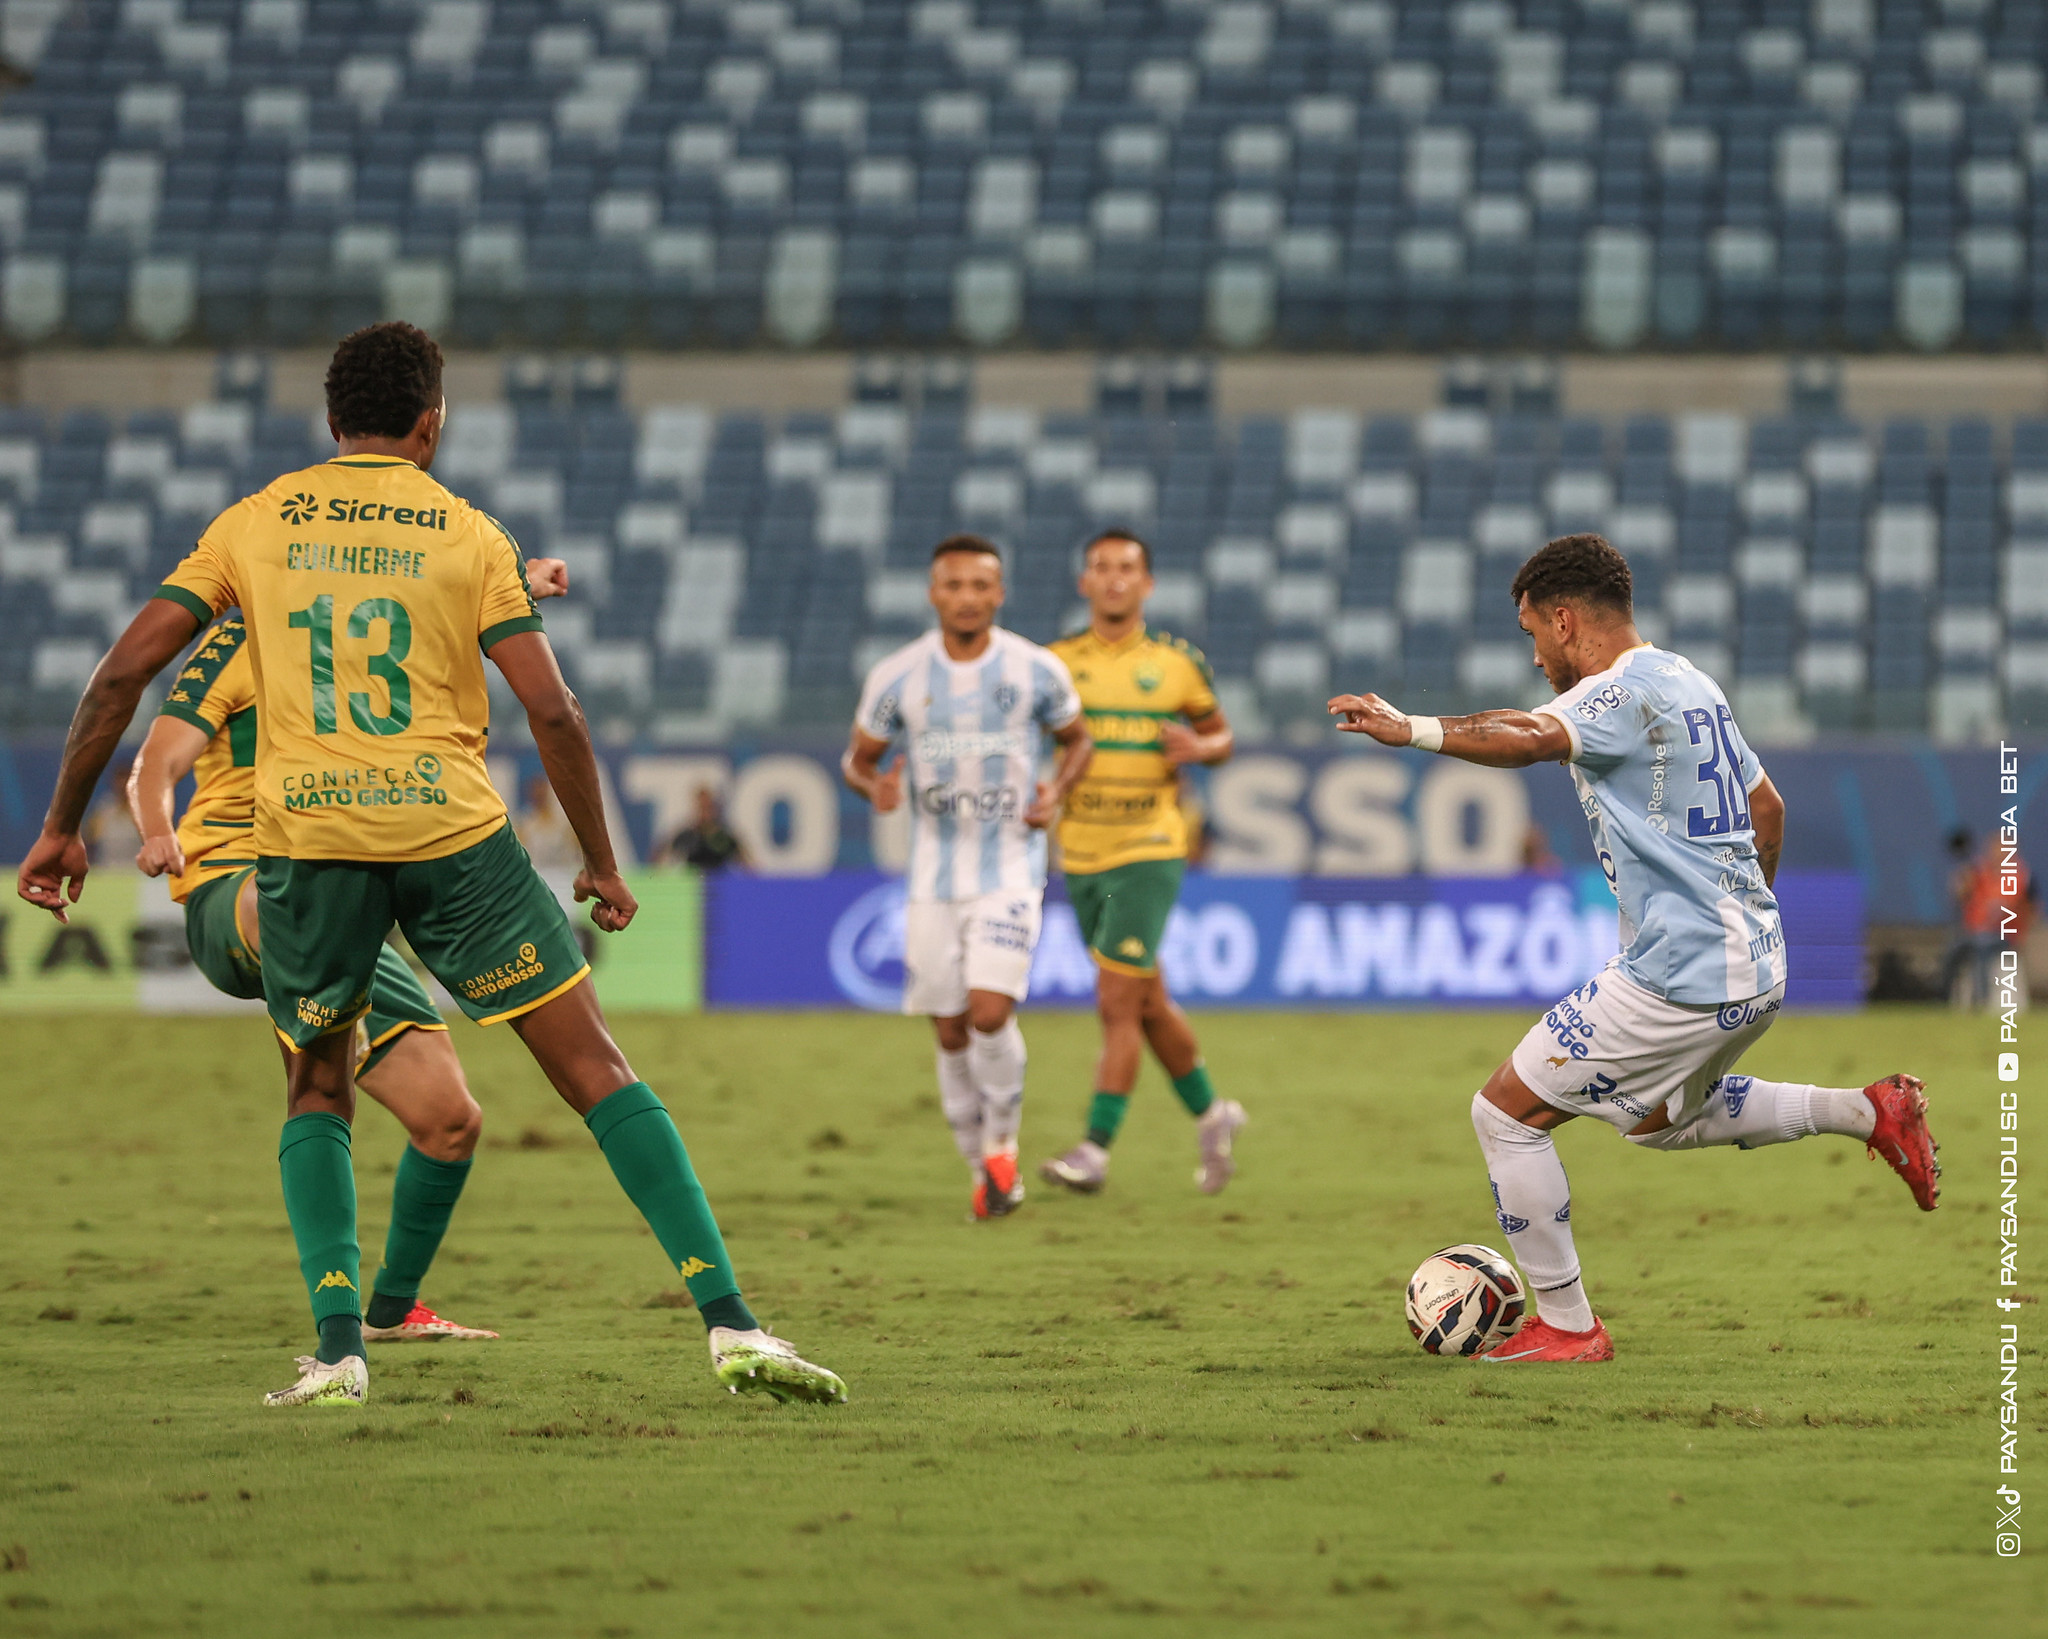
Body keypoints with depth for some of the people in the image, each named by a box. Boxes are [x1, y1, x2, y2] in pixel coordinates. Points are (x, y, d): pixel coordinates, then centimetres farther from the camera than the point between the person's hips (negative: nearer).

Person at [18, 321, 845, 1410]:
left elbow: (123, 673, 6)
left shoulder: (253, 525, 11)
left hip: (305, 839, 2)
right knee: (598, 1073, 2)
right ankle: (729, 1324, -6)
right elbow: (551, 712, -1)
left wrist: (61, 825, 14)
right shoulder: (468, 533, 6)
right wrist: (602, 866, 8)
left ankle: (337, 1349, 1)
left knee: (317, 1095, 20)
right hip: (454, 830, -2)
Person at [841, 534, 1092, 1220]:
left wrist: (1057, 792, -7)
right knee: (951, 1033, 4)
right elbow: (858, 757, 9)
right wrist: (876, 786, -15)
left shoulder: (1038, 670, -4)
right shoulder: (896, 676, -3)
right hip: (935, 875, 2)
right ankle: (984, 1172, 22)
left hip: (1012, 870, -2)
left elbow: (1076, 738, 13)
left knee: (989, 1011, -19)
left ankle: (1001, 1146, 4)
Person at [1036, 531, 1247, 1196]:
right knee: (1148, 1002, 13)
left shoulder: (1177, 663, 0)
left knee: (1117, 1001, -12)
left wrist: (1199, 747, -11)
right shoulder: (1056, 662, 4)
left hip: (1150, 849, -3)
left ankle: (1095, 1151, -11)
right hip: (1080, 856, 4)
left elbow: (1220, 735, 12)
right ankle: (1210, 1113, 32)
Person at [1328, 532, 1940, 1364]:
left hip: (1679, 978, -10)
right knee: (1655, 1119, 33)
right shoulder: (1689, 684, 15)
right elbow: (1766, 807, 25)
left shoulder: (1628, 692, -15)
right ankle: (1870, 1112, 22)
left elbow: (1529, 738, -37)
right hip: (1753, 969, 10)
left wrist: (1412, 729, -50)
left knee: (1506, 1111, -1)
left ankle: (1568, 1326, 4)